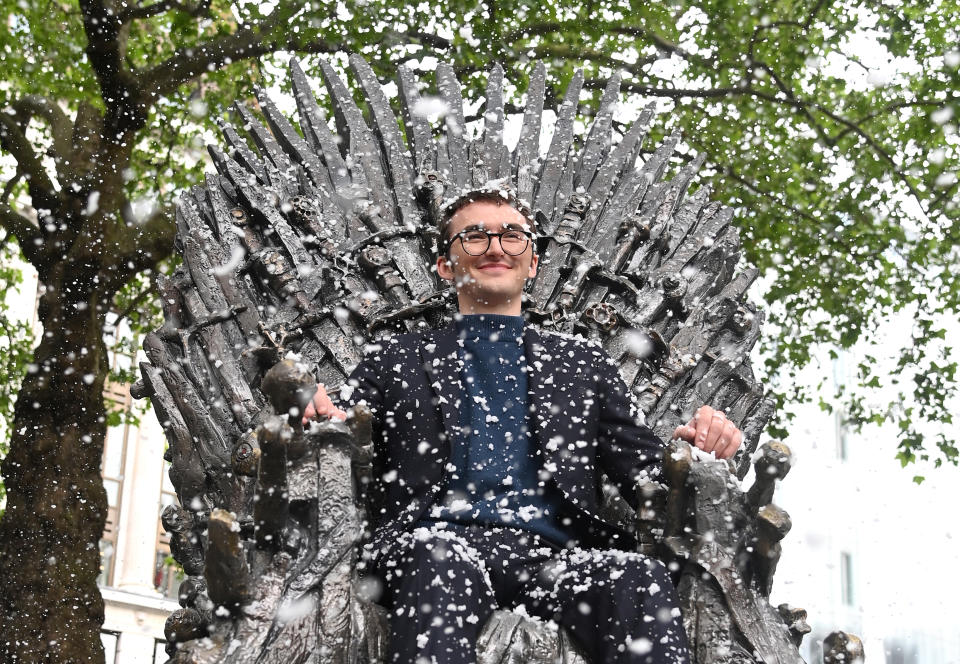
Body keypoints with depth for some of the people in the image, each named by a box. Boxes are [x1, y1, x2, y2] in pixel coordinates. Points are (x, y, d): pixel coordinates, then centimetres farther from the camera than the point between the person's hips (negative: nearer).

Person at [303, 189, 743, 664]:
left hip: (555, 551, 1)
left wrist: (695, 448, 0)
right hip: (438, 538, -1)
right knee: (441, 562, -38)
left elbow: (643, 469, 21)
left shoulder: (582, 363, 28)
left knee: (639, 578, -33)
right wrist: (325, 425, -8)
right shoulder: (395, 361, 23)